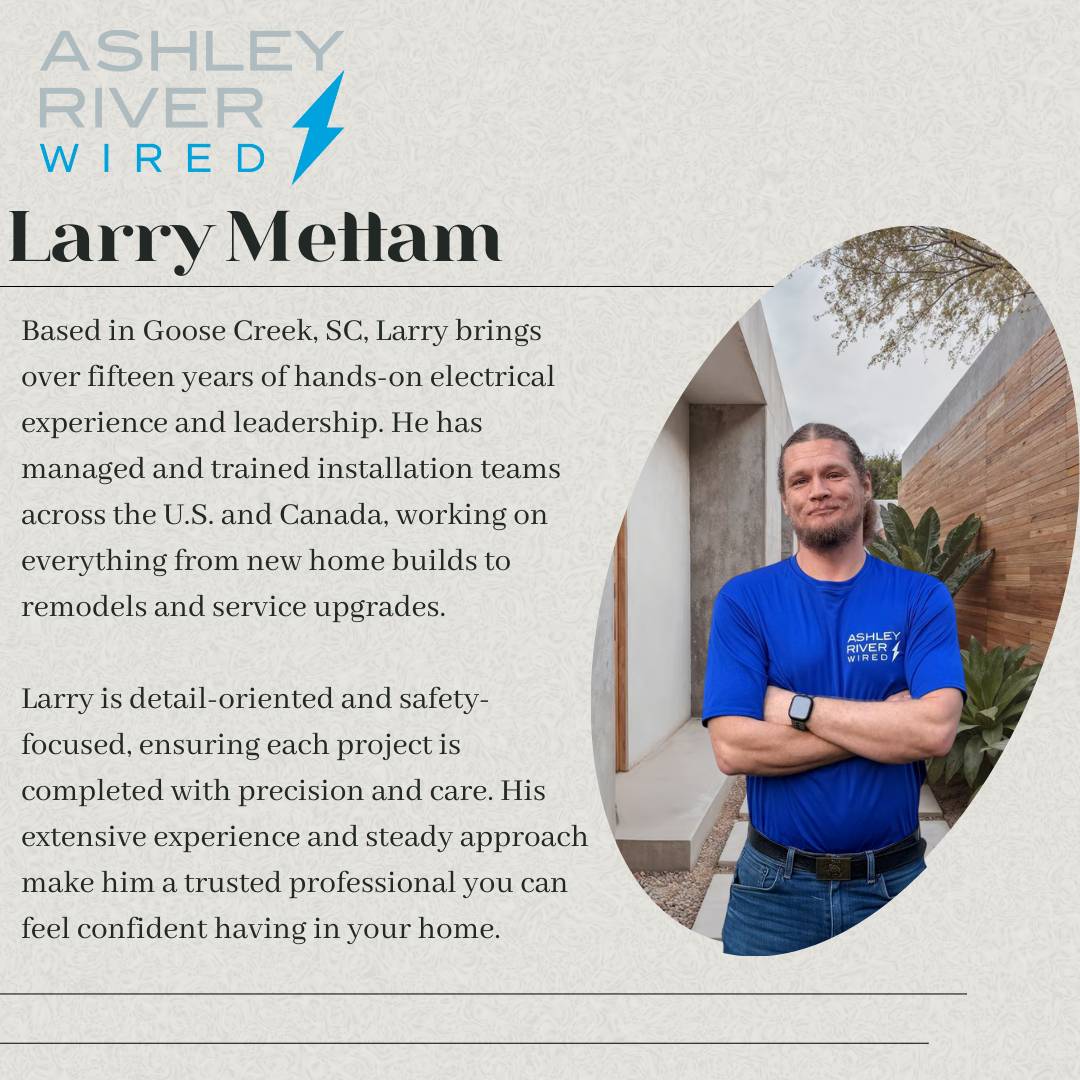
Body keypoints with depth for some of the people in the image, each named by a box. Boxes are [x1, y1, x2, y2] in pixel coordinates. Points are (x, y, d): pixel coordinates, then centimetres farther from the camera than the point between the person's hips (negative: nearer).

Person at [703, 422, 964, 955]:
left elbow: (935, 730, -17)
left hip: (892, 884, 1)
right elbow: (733, 748, -15)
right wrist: (884, 725, -15)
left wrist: (798, 708, -15)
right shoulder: (743, 600, -3)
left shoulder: (922, 598, -1)